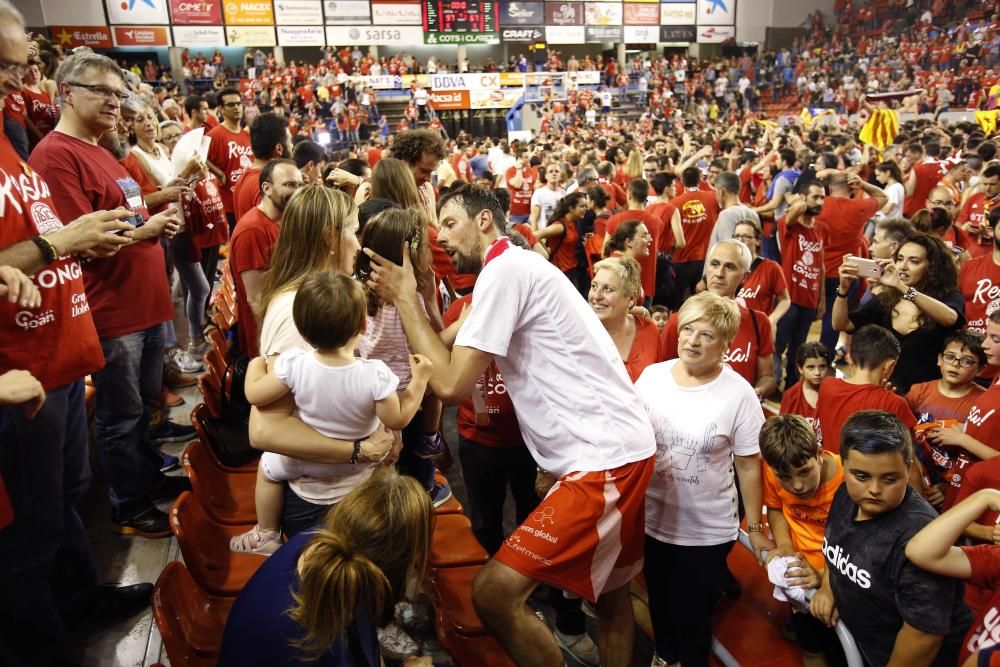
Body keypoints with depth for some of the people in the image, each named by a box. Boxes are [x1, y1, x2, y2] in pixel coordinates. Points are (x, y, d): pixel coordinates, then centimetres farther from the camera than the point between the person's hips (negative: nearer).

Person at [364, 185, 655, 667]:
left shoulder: (505, 269, -14)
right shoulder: (519, 267, 17)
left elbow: (451, 384, -19)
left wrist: (404, 298, -9)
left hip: (604, 456, -11)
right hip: (620, 447, 11)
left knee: (494, 592, -9)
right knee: (607, 590, 25)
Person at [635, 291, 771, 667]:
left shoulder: (738, 394, -15)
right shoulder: (652, 376, -6)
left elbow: (749, 466, -10)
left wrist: (755, 529, -4)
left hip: (707, 530, -3)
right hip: (651, 519, 4)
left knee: (692, 611, 12)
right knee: (659, 601, 24)